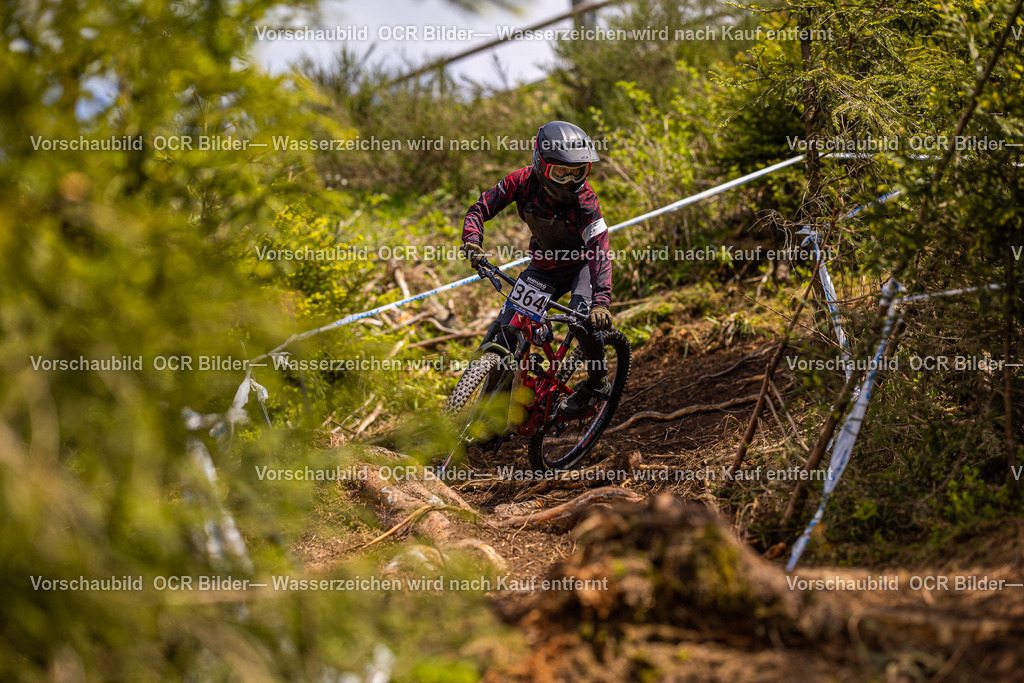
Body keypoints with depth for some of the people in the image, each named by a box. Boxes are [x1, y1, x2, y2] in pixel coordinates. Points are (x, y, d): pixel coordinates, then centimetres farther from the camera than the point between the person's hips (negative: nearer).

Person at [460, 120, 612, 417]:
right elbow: (480, 209, -14)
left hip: (582, 265, -3)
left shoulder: (584, 200, -30)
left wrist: (601, 300, -52)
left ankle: (597, 382, -5)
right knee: (503, 332, -8)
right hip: (544, 267, 4)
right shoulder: (524, 181, -21)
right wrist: (472, 241, -34)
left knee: (584, 318, -31)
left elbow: (599, 249, -39)